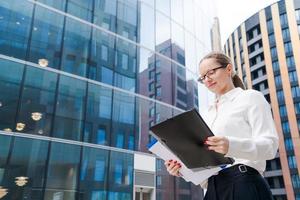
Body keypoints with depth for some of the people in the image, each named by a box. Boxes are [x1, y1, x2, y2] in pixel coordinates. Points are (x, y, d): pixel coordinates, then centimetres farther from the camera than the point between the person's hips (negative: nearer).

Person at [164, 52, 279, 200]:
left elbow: (270, 145, -9)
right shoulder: (207, 114, 20)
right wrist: (182, 168, -4)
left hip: (244, 184, -5)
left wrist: (232, 146, -28)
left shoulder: (250, 97, 4)